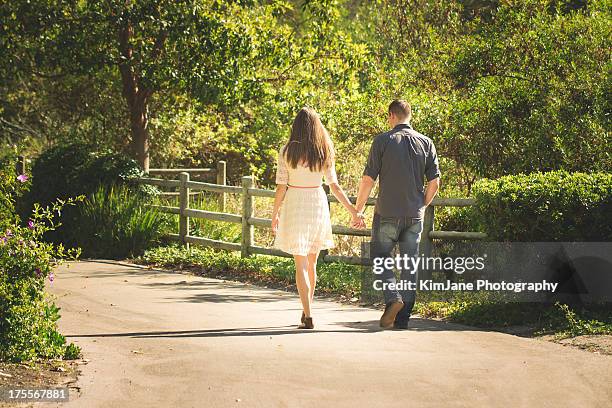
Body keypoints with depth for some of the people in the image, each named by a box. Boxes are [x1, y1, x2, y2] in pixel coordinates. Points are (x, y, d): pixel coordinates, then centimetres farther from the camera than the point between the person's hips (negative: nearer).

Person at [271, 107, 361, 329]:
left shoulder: (287, 151, -8)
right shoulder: (324, 152, 0)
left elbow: (281, 186, -7)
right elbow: (334, 185, 0)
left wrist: (275, 214, 2)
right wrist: (352, 210, 6)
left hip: (294, 206, -3)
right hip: (318, 204, 3)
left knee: (301, 264, 0)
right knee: (311, 262, 17)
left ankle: (308, 316, -9)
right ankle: (306, 310, 26)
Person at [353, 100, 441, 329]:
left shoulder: (382, 141, -6)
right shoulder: (426, 143, 4)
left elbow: (368, 179, -8)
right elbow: (434, 182, 4)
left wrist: (358, 211, 2)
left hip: (387, 213, -3)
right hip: (414, 216, 3)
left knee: (380, 257, 12)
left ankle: (392, 297, -11)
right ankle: (403, 318, 9)